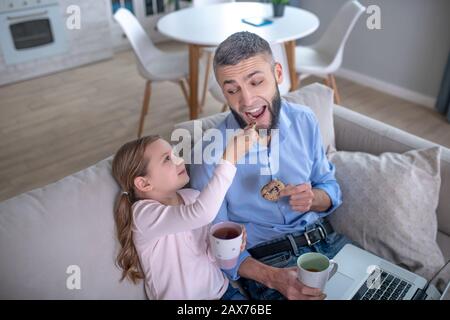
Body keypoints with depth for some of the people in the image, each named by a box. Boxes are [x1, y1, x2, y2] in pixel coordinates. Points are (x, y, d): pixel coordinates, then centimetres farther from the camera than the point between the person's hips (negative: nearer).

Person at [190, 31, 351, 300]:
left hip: (327, 242, 5)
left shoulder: (304, 120, -1)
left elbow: (331, 189, 10)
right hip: (263, 265, -4)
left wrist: (313, 199, -14)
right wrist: (272, 277, -22)